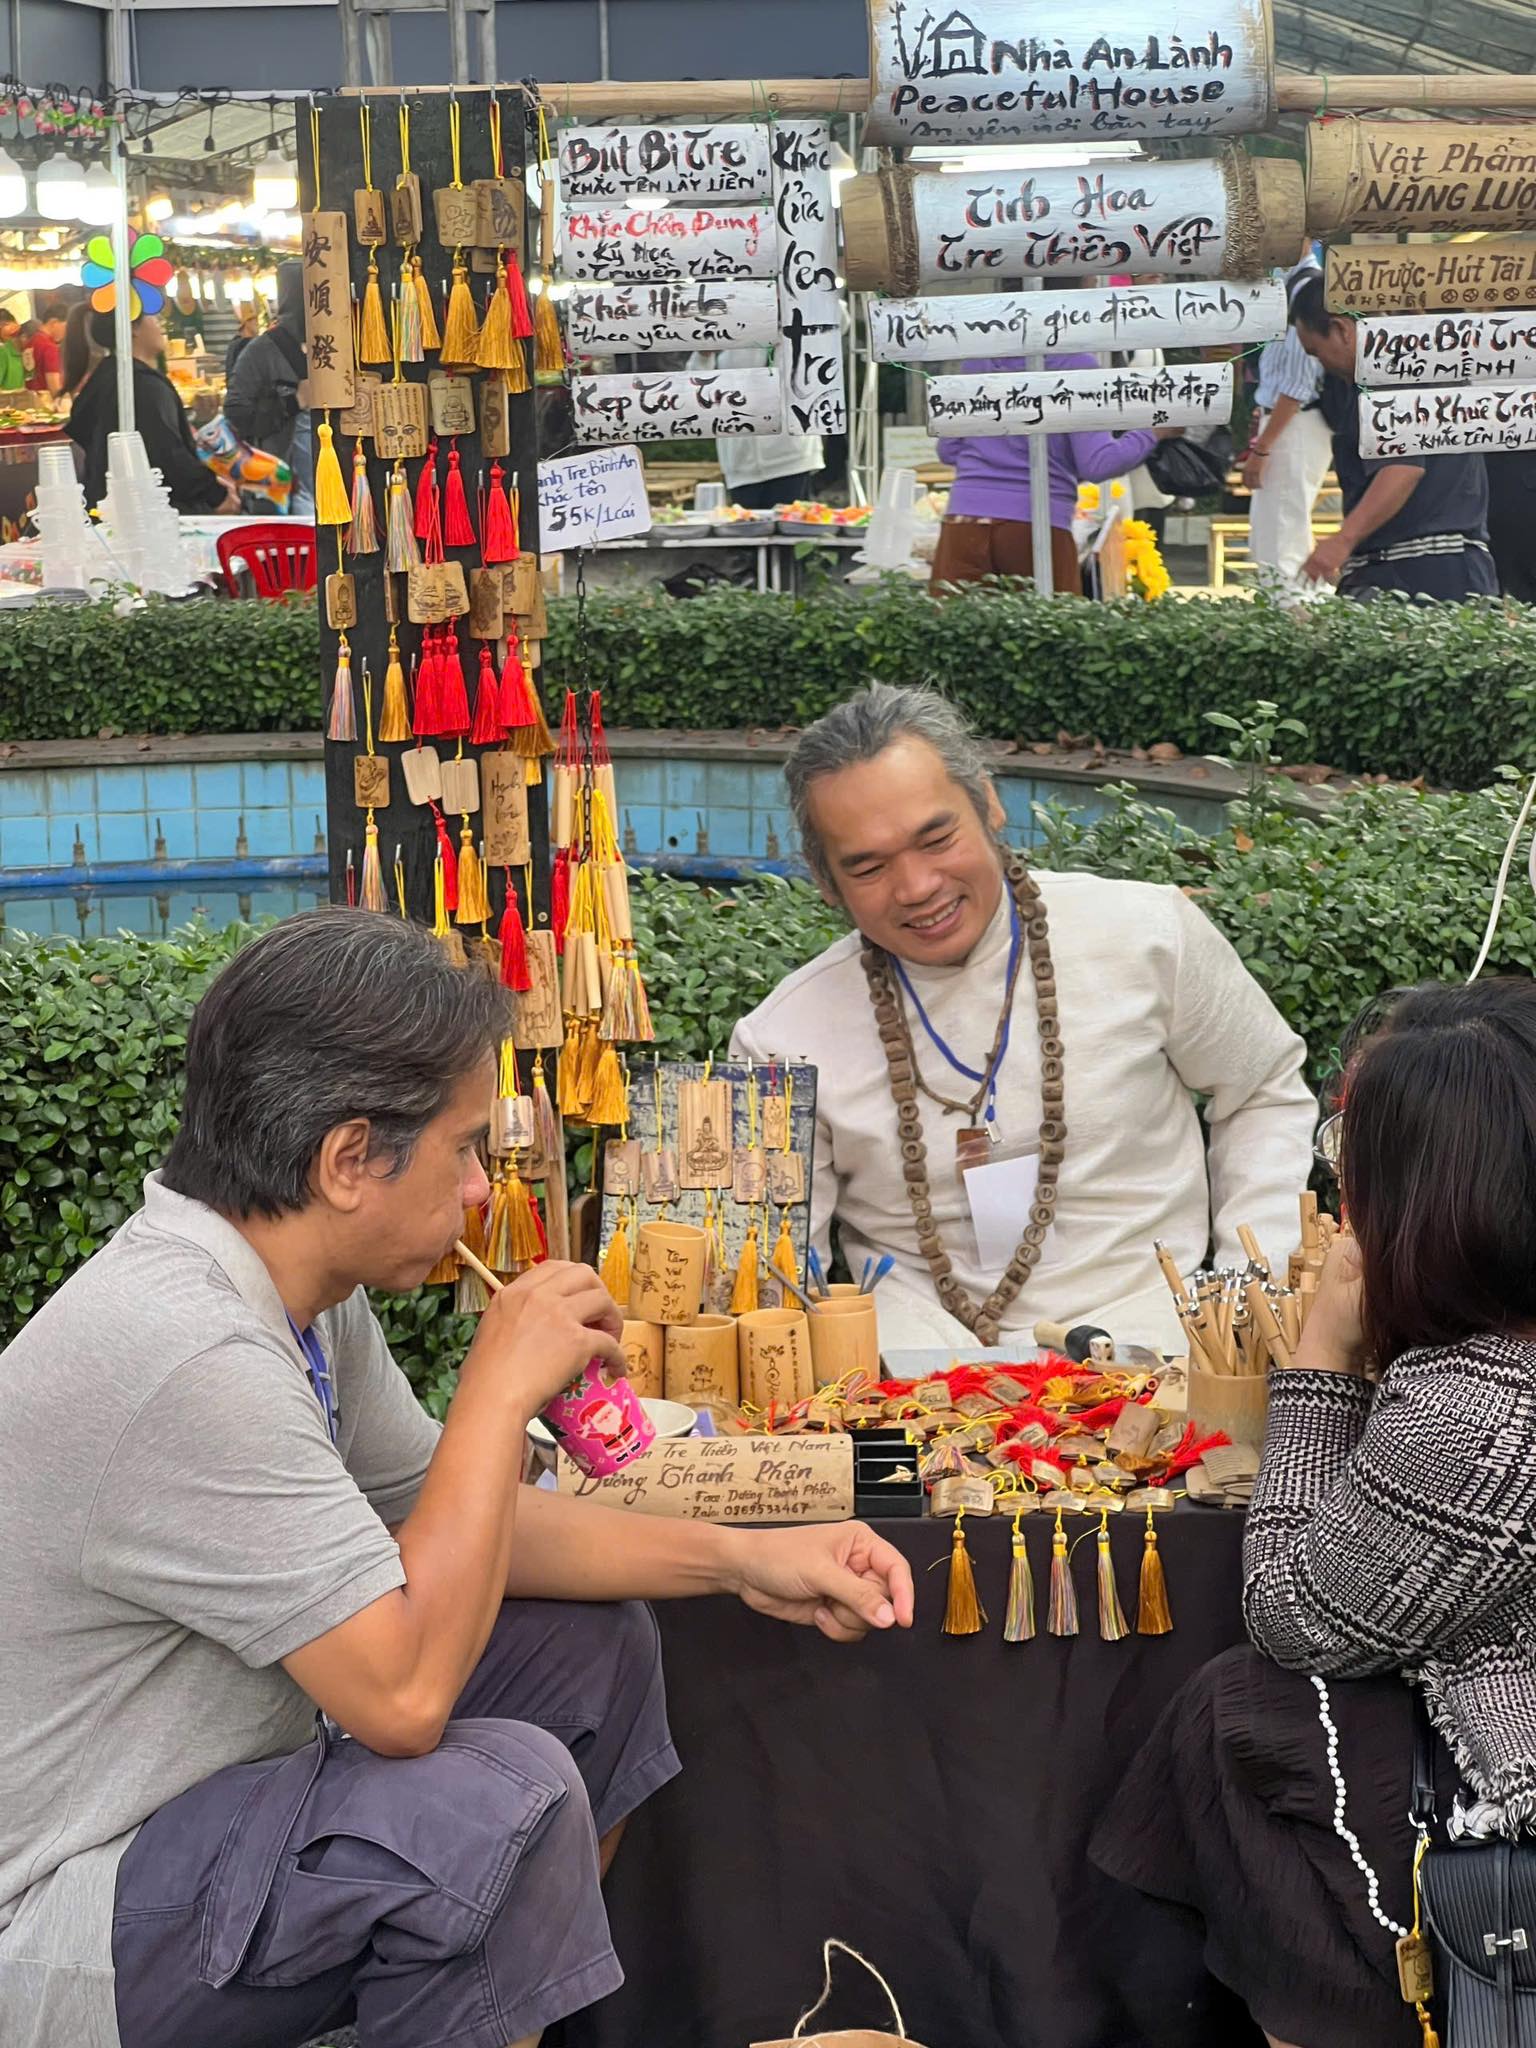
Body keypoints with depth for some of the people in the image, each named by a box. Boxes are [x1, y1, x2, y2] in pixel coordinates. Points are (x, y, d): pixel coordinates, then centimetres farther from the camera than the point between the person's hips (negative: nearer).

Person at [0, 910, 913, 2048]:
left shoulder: (300, 1294, 0)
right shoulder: (185, 1358, -30)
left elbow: (448, 1522, 9)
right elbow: (403, 1691, -29)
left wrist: (742, 1559, 1)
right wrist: (504, 1387, -21)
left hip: (227, 1787, 10)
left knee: (589, 1641, 7)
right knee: (502, 1795, -29)